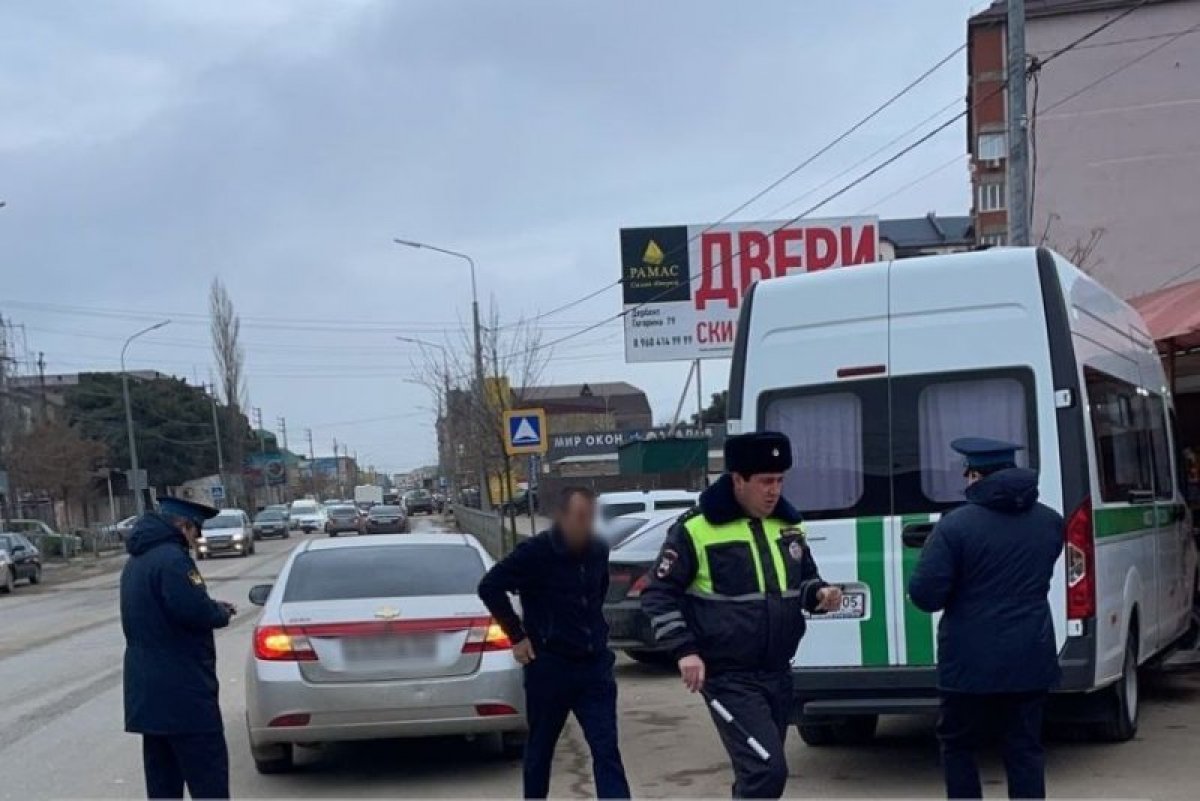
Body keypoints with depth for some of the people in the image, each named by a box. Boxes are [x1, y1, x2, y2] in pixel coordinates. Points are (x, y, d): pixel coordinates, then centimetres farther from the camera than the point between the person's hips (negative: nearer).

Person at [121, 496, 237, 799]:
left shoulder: (137, 561, 17)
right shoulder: (171, 558, -16)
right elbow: (195, 612, -25)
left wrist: (212, 607, 13)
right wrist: (221, 612, -4)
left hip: (146, 691, 10)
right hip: (182, 692, -10)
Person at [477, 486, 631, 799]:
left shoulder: (598, 551, 2)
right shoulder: (535, 552, -13)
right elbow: (490, 587, -9)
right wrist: (517, 635, -8)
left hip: (594, 665, 4)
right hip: (549, 665, -3)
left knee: (607, 750, -4)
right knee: (540, 748, 12)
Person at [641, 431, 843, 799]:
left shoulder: (788, 524, 7)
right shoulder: (696, 528, -12)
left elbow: (804, 578, 21)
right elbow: (659, 594, -8)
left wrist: (819, 593, -2)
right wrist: (684, 650, -17)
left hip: (778, 674, 7)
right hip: (728, 677, -7)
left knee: (757, 771, 15)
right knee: (767, 770, -17)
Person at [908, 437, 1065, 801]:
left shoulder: (955, 525, -13)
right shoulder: (1051, 522, 6)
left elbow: (924, 594, -13)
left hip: (970, 661, -4)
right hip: (1030, 660, 4)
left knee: (958, 746, 13)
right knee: (1026, 749, 10)